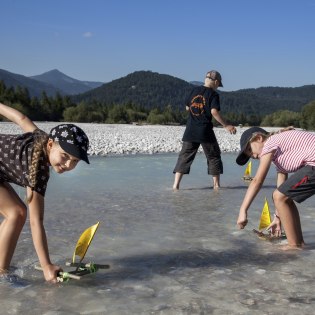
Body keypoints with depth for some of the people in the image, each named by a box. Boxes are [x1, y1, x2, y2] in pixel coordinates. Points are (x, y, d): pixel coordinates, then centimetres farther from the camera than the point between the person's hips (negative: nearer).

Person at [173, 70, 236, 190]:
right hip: (205, 131, -4)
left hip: (190, 130, 4)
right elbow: (214, 112, -16)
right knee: (214, 157, 11)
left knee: (185, 156, 7)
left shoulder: (195, 90, 10)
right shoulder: (213, 94, -4)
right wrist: (226, 126, -13)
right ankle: (216, 184, 12)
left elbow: (187, 107, 16)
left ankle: (176, 184, -1)